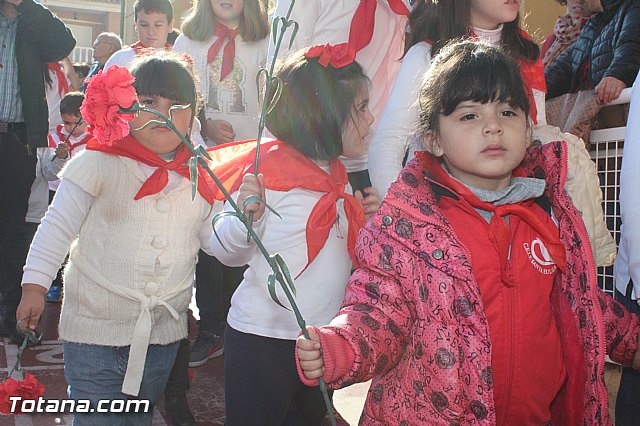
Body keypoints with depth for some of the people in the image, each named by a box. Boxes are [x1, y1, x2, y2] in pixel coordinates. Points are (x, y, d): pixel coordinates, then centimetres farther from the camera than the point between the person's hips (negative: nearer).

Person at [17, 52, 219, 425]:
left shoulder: (199, 178, 1)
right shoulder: (99, 164, -10)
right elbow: (58, 227, -5)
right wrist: (35, 285, -7)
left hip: (163, 335, 4)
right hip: (95, 329, -3)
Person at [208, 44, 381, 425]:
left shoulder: (338, 176, 7)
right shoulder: (268, 168, -16)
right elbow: (227, 252, -14)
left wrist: (364, 219, 2)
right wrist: (245, 216, -32)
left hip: (323, 339, 7)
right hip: (262, 338, -7)